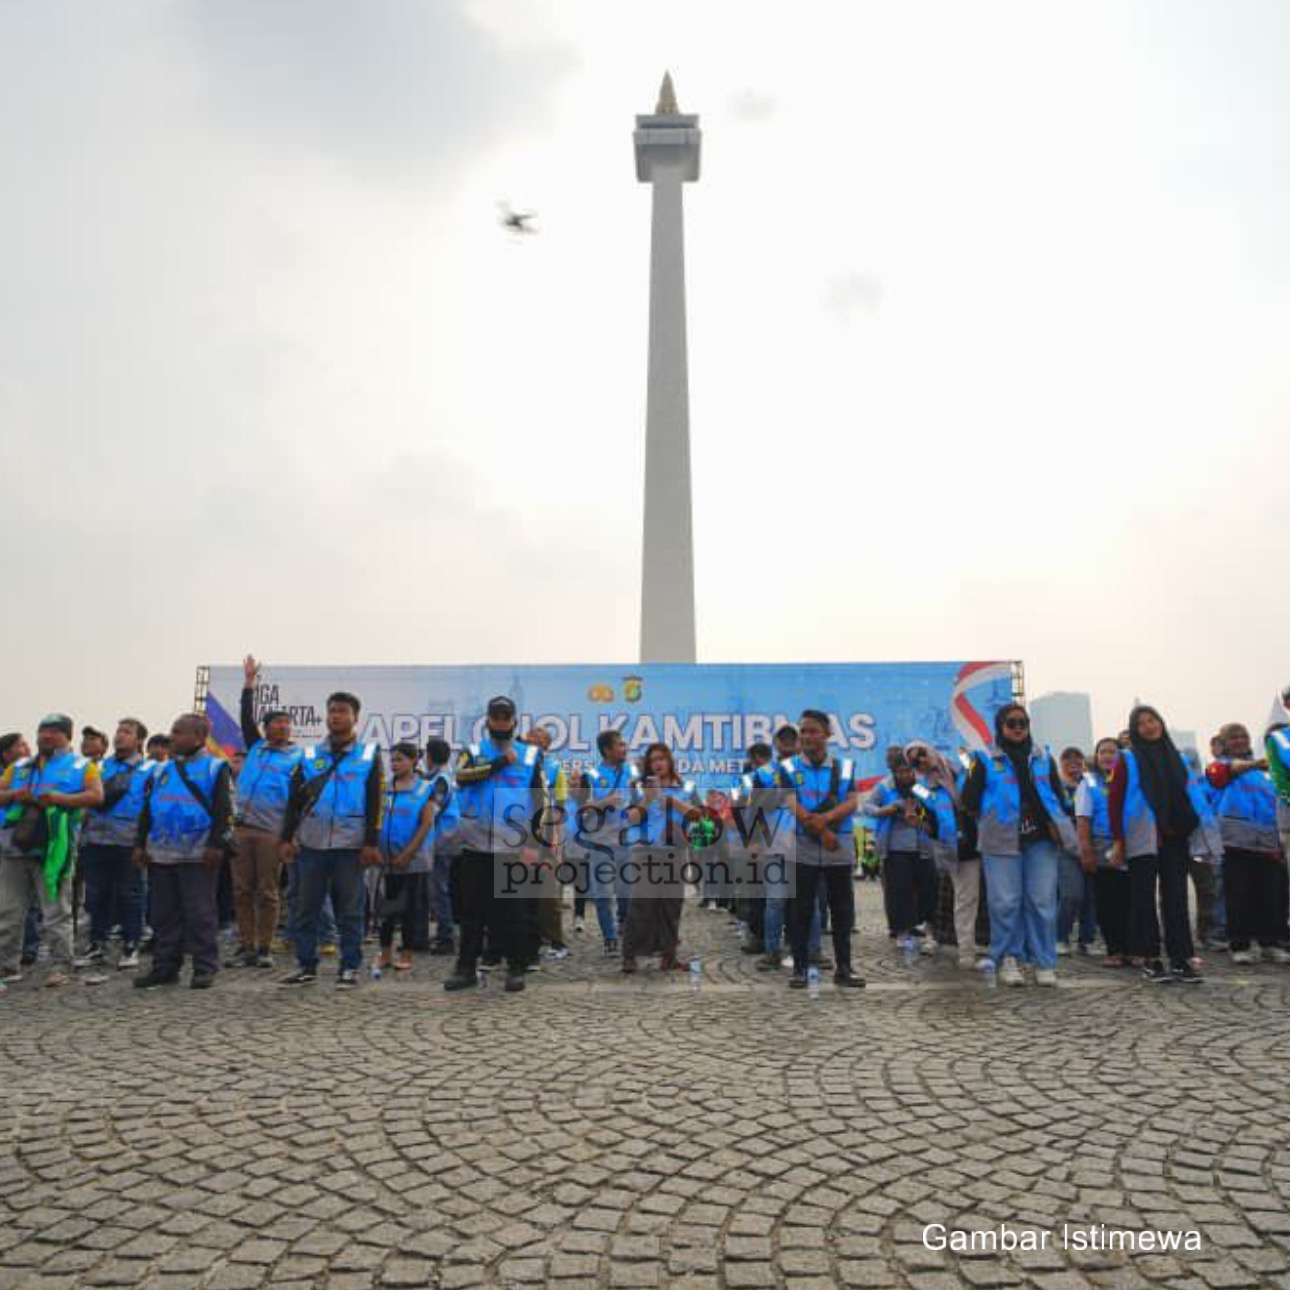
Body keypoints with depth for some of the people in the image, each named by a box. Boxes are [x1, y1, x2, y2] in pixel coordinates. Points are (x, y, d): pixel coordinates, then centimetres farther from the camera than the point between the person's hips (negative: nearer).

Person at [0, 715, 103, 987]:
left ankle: (60, 967, 2)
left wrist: (61, 799, -19)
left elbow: (96, 796, -7)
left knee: (56, 913, -2)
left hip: (53, 849, -4)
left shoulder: (81, 766, 6)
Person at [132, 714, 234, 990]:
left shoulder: (215, 768, -2)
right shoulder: (160, 770, 15)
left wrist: (217, 844, -14)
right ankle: (164, 967, 21)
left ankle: (205, 968, 6)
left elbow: (224, 811, -7)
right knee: (164, 914, 11)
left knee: (200, 914, -2)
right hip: (160, 854, 6)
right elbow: (147, 809, 18)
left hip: (198, 855, -6)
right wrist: (140, 844, 10)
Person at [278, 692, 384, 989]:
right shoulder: (310, 755, 10)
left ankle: (350, 968, 13)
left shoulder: (369, 756, 1)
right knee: (308, 908, 8)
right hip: (311, 845, 3)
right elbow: (294, 799, 10)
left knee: (350, 910, 4)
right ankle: (306, 966, 19)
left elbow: (375, 804, -2)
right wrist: (287, 837, 3)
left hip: (350, 846, -3)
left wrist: (371, 844, -8)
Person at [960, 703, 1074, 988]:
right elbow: (969, 800, 4)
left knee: (1042, 901, 1)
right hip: (1002, 842, -2)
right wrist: (990, 820, 1)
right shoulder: (986, 759, 4)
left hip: (1041, 840, 3)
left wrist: (1057, 825, 4)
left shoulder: (1044, 758, 14)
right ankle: (1007, 959, 9)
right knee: (1005, 902, -3)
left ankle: (1043, 961, 10)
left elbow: (1058, 795, 17)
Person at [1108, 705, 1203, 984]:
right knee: (1145, 897, 1)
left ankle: (1181, 959, 6)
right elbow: (1114, 800, -3)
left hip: (1174, 837, 4)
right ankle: (1150, 959, 7)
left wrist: (1190, 827, 12)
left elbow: (1185, 795, 20)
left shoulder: (1174, 756, 14)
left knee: (1176, 897, 2)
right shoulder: (1127, 759, 1)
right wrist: (1117, 840, -9)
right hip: (1142, 840, -4)